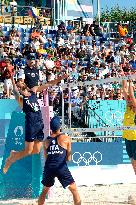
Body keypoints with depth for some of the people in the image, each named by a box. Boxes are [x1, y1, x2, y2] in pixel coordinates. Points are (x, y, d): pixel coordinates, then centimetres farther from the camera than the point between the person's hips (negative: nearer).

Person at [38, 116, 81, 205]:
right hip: (61, 168, -4)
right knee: (74, 190, 3)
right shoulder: (66, 138, 1)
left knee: (44, 191, 22)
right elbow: (68, 158, 5)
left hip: (49, 168, 4)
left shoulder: (46, 141, 11)